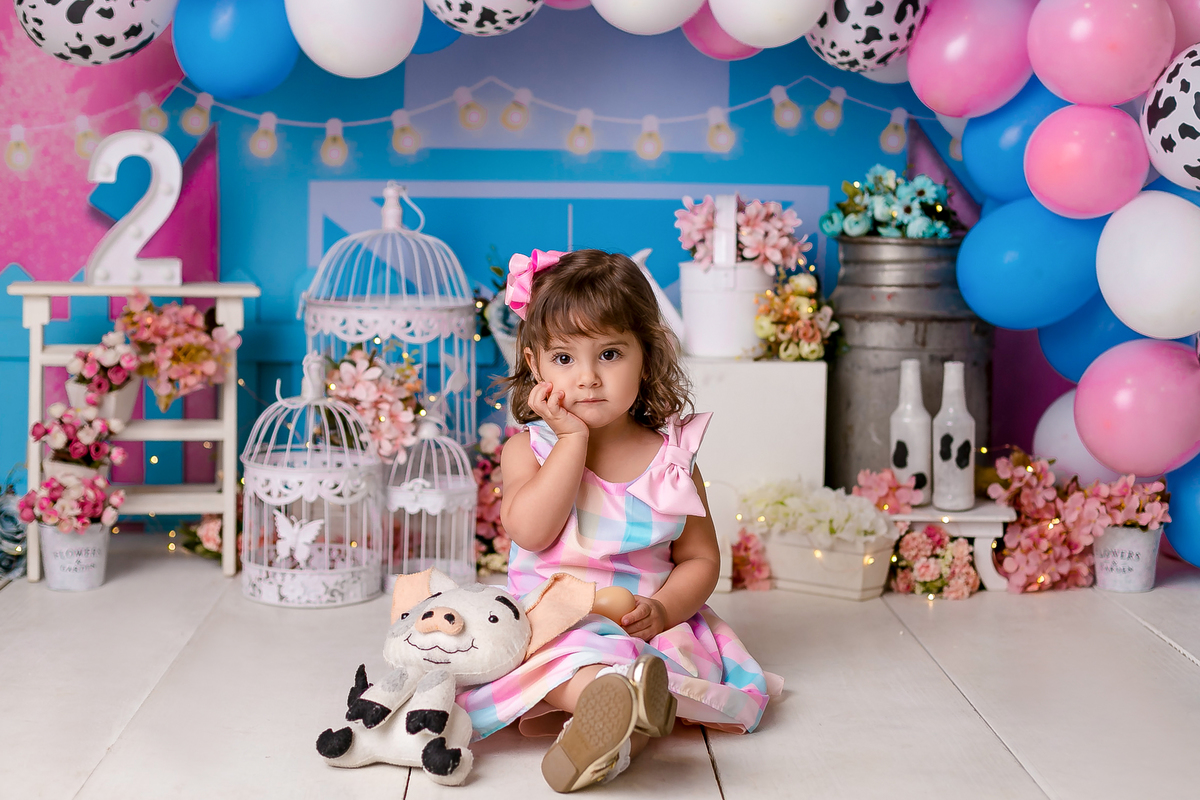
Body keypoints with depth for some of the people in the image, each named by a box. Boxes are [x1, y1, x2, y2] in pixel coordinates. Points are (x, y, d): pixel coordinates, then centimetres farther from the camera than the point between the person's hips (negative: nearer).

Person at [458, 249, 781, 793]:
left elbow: (700, 558, 10)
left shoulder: (671, 456, 6)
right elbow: (530, 531, -16)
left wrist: (662, 610, -12)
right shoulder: (529, 449, 3)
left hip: (646, 630, 2)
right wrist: (574, 438, -13)